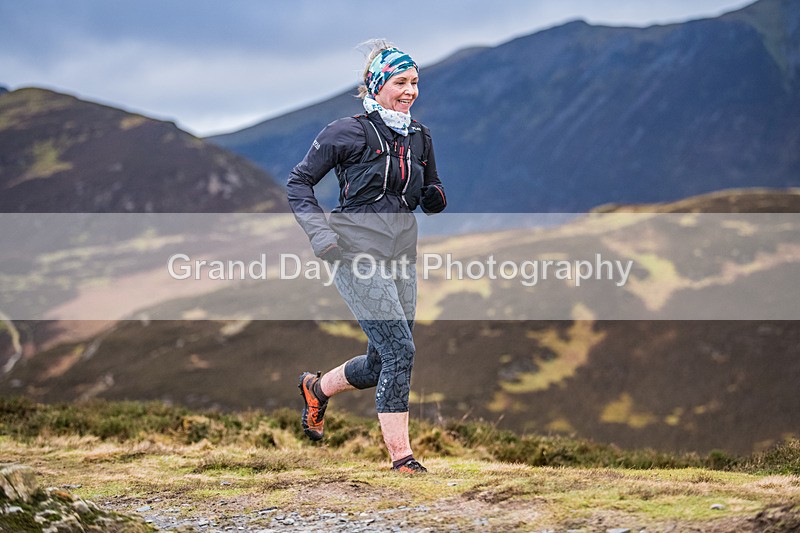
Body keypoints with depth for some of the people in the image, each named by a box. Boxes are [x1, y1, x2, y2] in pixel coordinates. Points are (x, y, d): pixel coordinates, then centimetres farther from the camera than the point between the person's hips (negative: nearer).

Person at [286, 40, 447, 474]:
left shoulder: (419, 138, 12)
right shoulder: (348, 133, -5)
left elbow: (430, 198, 24)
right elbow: (297, 183, 0)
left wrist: (435, 197, -1)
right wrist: (320, 233, -12)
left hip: (401, 259, 7)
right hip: (358, 258, -7)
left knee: (381, 364, 9)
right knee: (400, 350, -15)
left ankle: (317, 389, 38)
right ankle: (400, 454, -7)